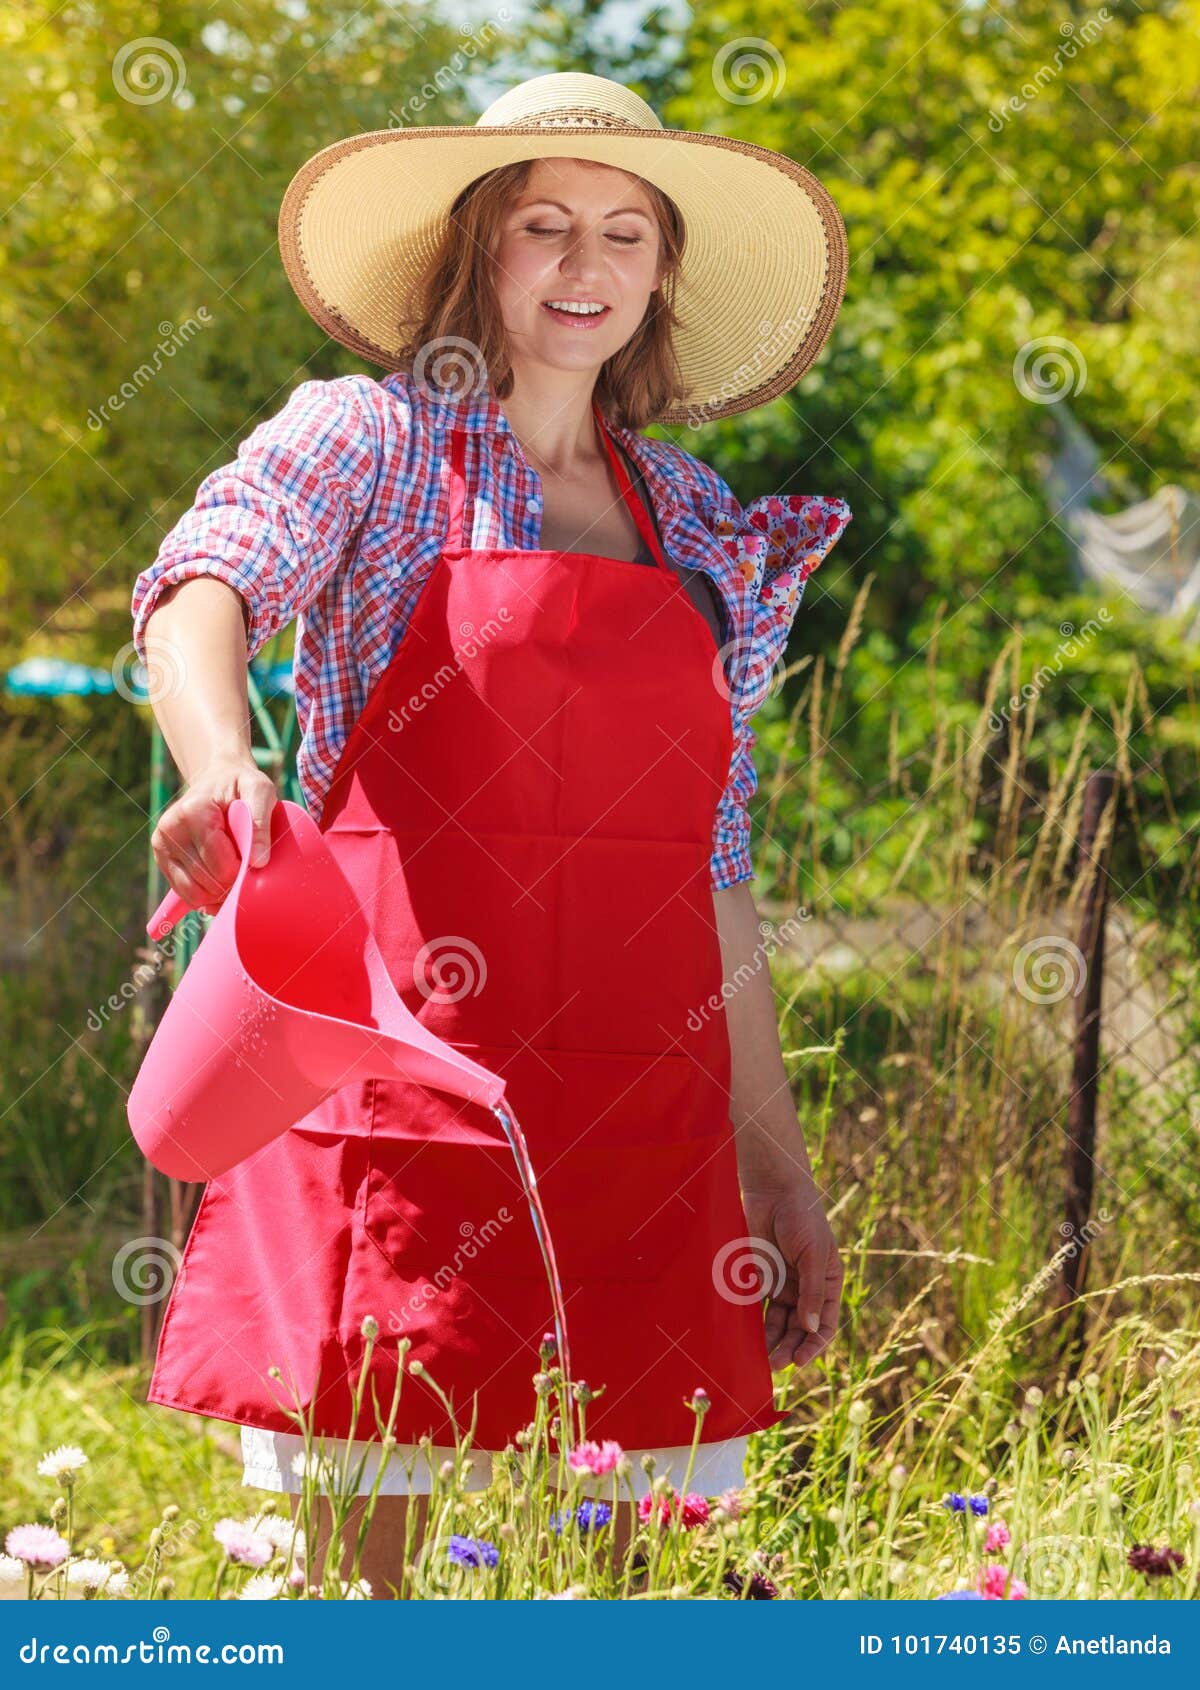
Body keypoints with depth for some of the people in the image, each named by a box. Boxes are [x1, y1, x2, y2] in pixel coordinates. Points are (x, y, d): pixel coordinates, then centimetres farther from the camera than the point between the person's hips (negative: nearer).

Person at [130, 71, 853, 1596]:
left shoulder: (698, 528, 18)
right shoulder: (373, 438, 4)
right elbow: (202, 591, -17)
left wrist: (780, 1167, 18)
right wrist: (222, 762, -39)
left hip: (640, 1100, 4)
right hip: (399, 1058, -4)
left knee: (613, 1548, 1)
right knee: (350, 1538, -7)